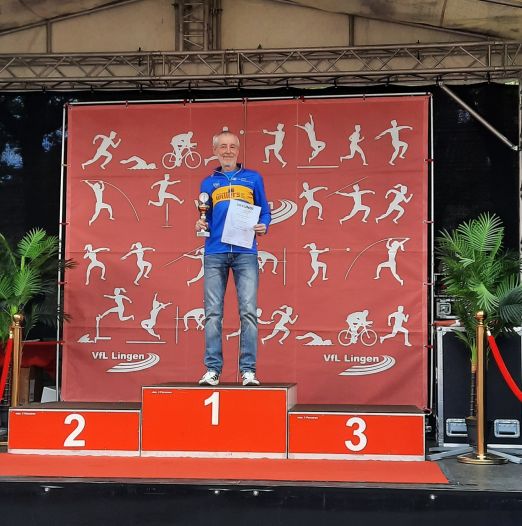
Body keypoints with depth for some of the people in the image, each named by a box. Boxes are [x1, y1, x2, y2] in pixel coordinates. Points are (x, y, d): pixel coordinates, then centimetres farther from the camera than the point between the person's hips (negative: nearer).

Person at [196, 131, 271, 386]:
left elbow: (264, 211, 13)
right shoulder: (208, 183, 17)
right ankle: (212, 370, 1)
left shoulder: (253, 178, 14)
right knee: (213, 313, -2)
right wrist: (201, 225, -2)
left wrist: (263, 227, -7)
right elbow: (205, 218, 19)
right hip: (215, 253, 1)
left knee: (248, 312, -7)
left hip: (245, 252, -1)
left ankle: (248, 370, -3)